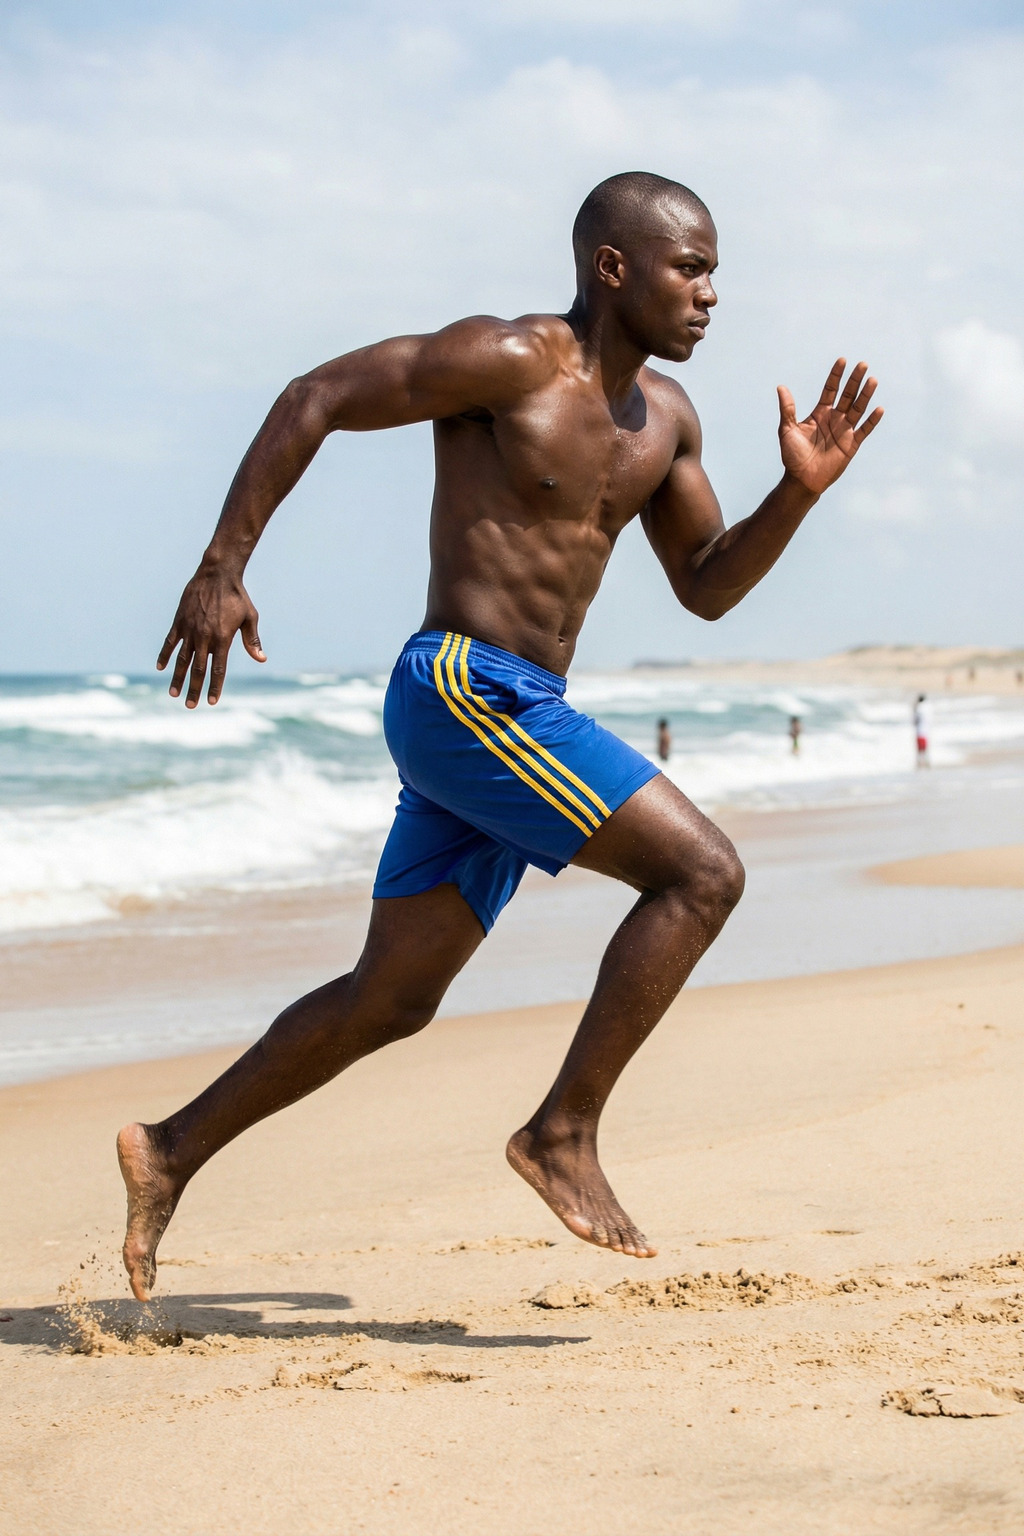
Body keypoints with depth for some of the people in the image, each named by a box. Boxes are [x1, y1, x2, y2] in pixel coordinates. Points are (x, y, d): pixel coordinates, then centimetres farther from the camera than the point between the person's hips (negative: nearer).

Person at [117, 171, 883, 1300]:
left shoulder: (663, 417, 14)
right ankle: (565, 1132, -8)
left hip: (516, 715, 9)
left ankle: (171, 1154, 22)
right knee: (702, 870, -15)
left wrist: (797, 493, 3)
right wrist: (221, 571, -13)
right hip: (464, 691, -9)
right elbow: (315, 399, -10)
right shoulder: (510, 361, -11)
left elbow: (706, 586, 21)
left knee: (391, 1000, 13)